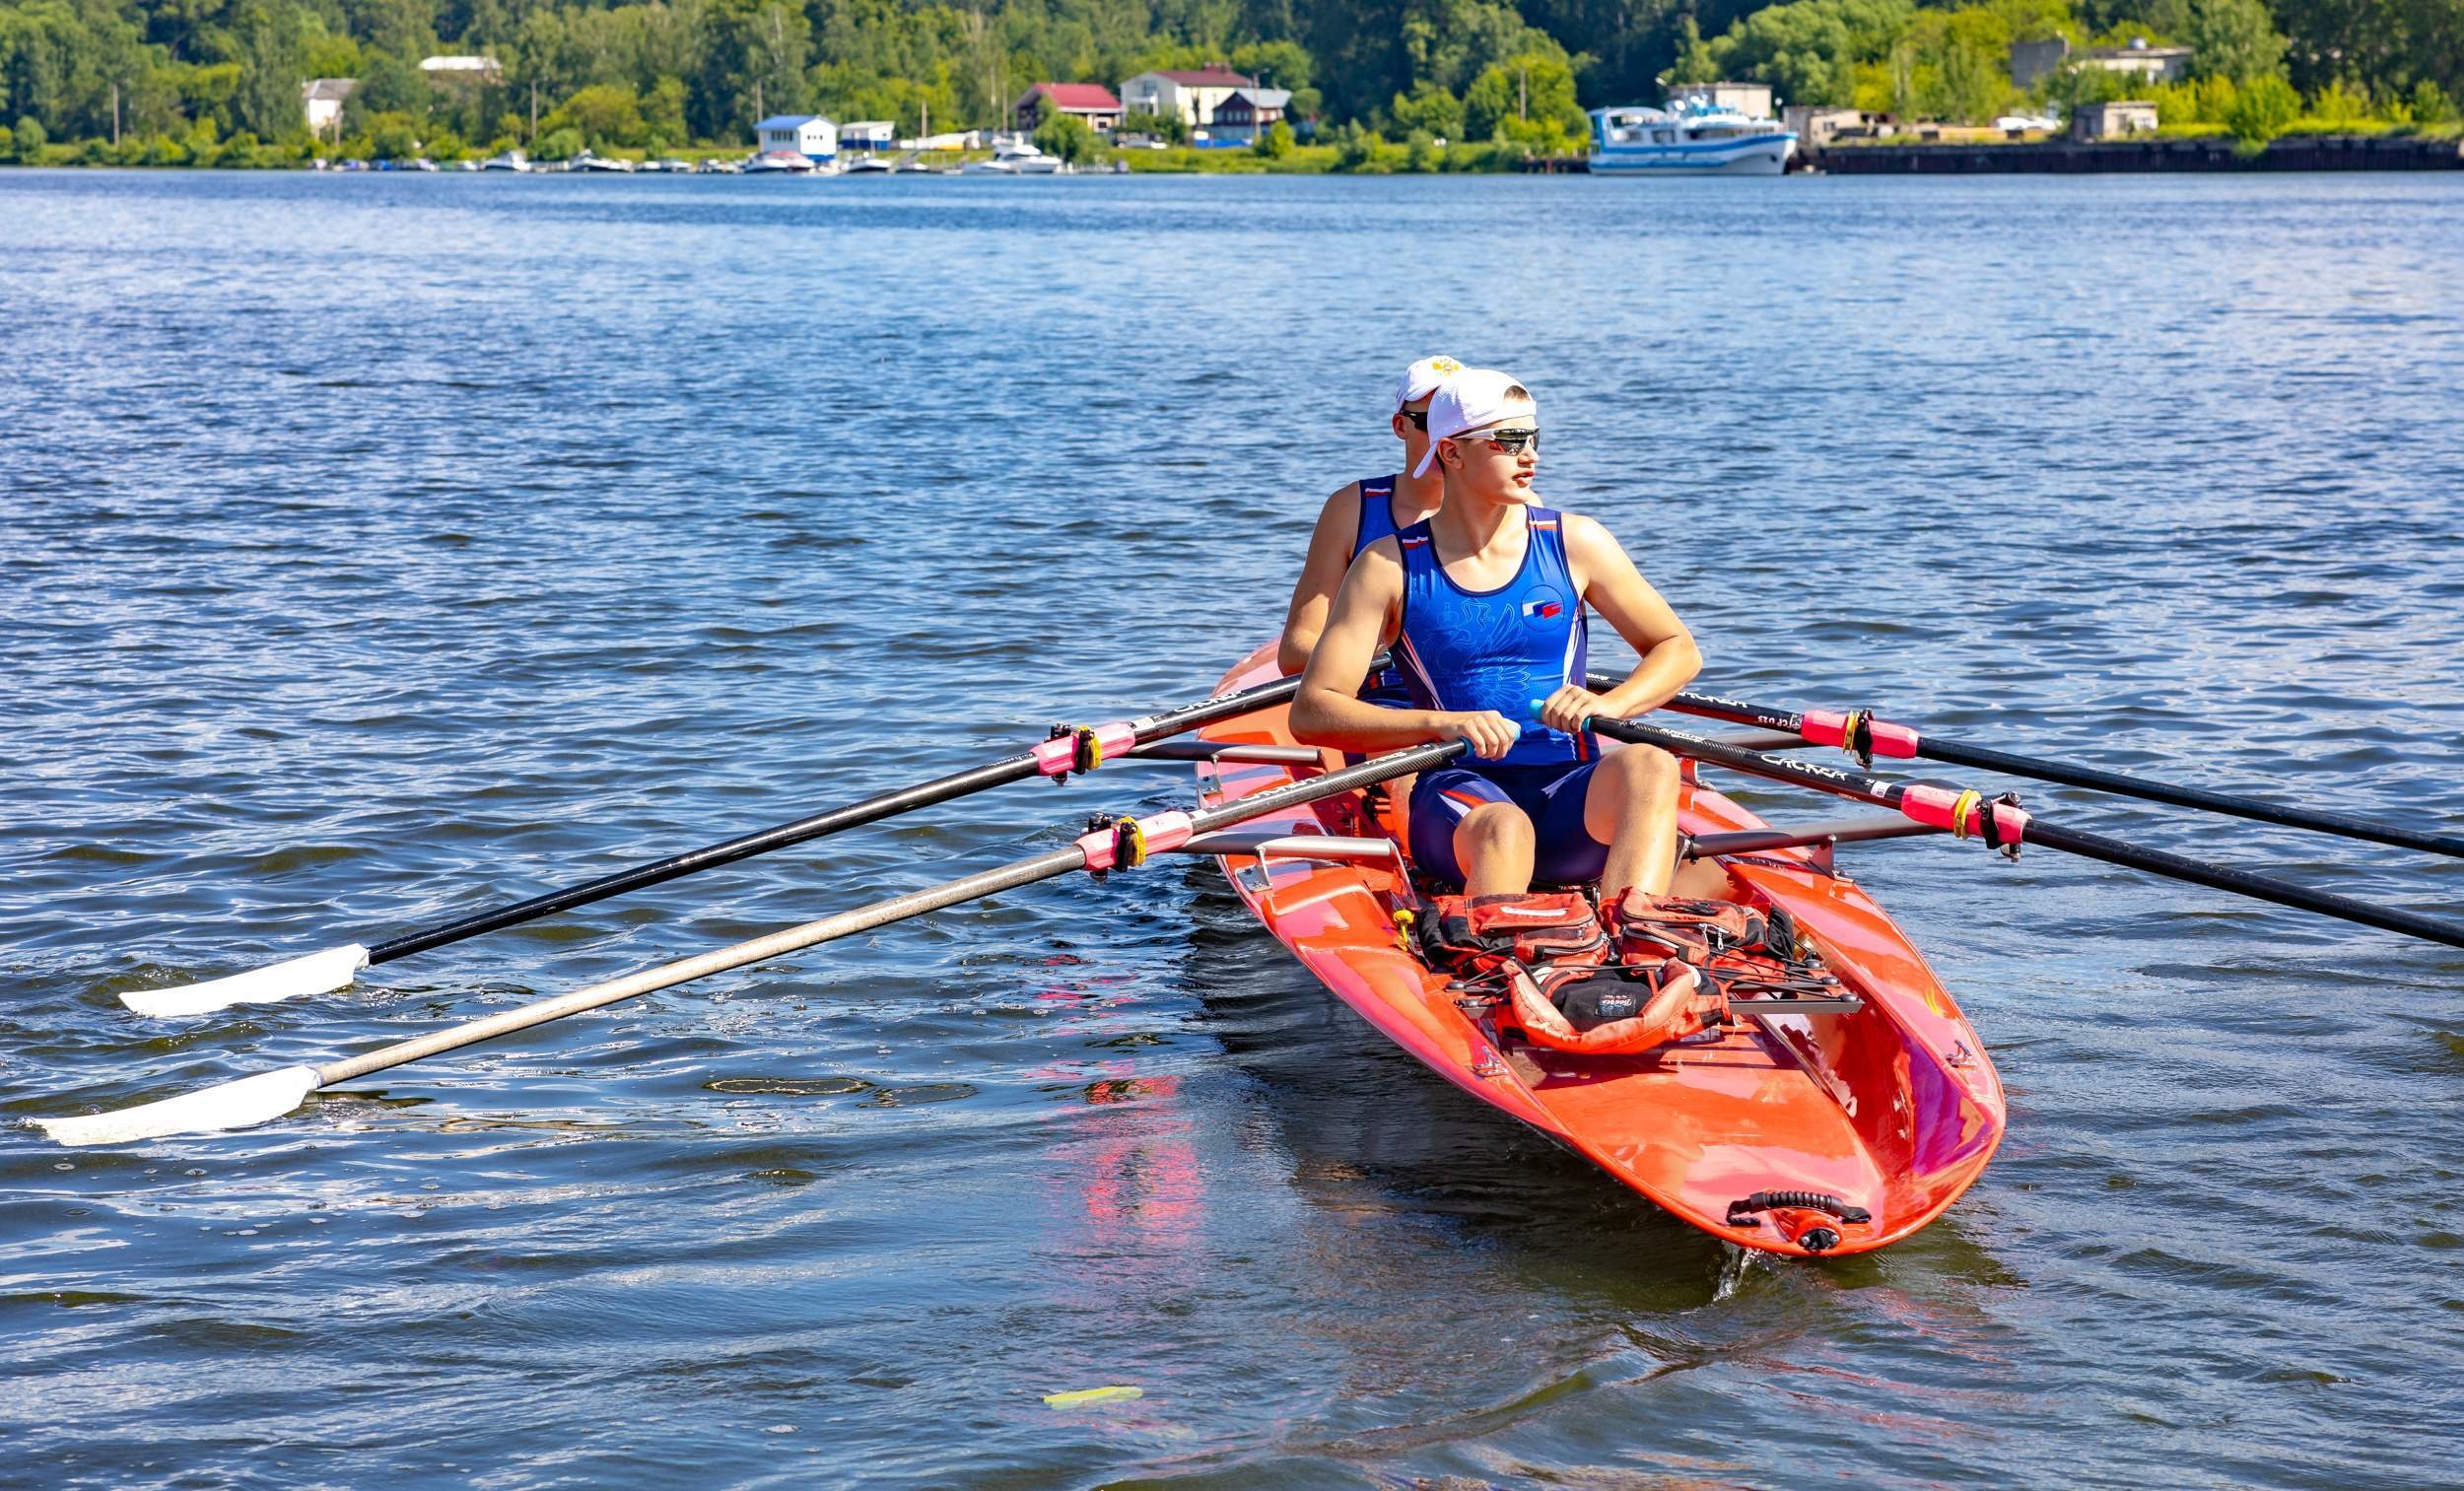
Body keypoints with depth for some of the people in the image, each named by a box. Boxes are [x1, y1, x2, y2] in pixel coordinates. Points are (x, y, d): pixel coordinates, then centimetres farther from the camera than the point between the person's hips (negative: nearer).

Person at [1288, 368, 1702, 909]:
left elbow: (1679, 650, 14)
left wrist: (1607, 705, -8)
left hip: (1568, 800, 2)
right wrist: (1441, 723, -19)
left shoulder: (1574, 543, 9)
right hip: (1456, 792, -2)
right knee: (1502, 827, -37)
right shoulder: (1389, 567, 3)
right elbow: (1310, 712, -4)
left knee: (1650, 766, -32)